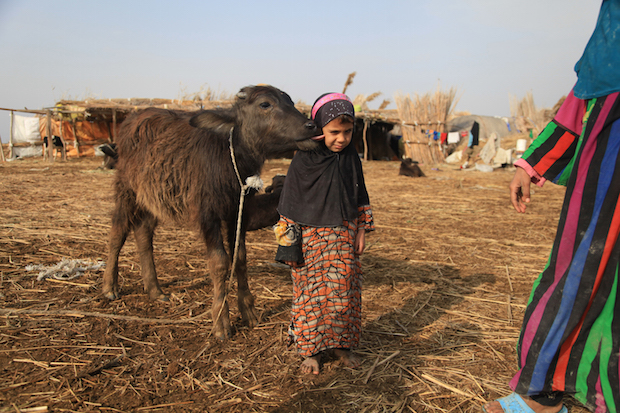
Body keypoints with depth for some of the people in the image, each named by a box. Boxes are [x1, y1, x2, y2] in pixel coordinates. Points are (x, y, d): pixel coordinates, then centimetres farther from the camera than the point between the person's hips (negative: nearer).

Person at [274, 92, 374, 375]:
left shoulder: (350, 157, 2)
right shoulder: (303, 161, -11)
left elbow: (360, 196, 12)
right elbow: (290, 204, -8)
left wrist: (361, 231, 9)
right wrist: (290, 245, -8)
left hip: (344, 236, 4)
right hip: (312, 237, -4)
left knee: (344, 291, 9)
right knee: (311, 294, 5)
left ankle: (341, 343, 28)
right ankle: (311, 349, 21)